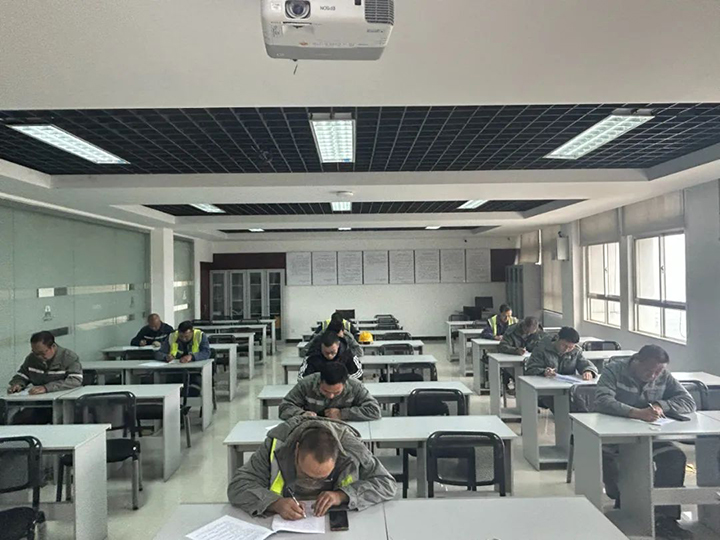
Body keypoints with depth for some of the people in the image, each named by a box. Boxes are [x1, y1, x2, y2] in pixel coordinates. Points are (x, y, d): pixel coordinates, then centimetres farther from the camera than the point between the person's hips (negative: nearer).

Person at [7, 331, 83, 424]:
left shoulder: (70, 357, -11)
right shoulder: (32, 358, 7)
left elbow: (76, 381, -24)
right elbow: (21, 375, 21)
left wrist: (47, 388, -34)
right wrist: (17, 384, -4)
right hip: (40, 406, 6)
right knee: (17, 420, -17)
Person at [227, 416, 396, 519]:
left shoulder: (352, 449, -19)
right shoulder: (277, 445, -20)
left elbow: (387, 483, -12)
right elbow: (238, 486, -17)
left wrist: (342, 495, -24)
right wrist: (276, 503, -32)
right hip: (283, 525, -1)